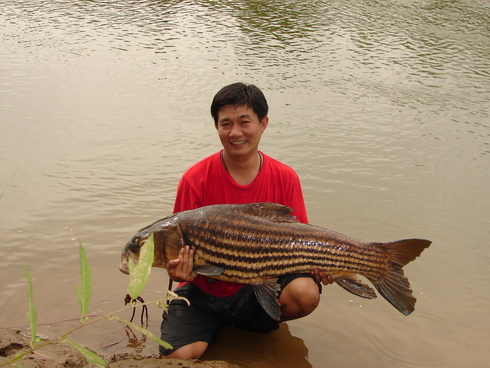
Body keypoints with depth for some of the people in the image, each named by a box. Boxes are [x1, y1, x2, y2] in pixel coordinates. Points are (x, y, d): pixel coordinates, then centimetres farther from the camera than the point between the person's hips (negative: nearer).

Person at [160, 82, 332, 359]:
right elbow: (182, 246, -9)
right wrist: (180, 271, -31)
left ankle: (259, 323, 5)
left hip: (261, 287, 2)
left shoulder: (285, 178, -6)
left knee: (305, 292, -29)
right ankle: (215, 328, 11)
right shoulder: (196, 180, -12)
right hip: (205, 293, -1)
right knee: (178, 356, -24)